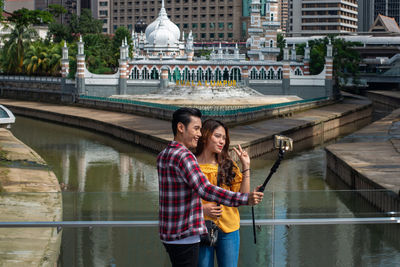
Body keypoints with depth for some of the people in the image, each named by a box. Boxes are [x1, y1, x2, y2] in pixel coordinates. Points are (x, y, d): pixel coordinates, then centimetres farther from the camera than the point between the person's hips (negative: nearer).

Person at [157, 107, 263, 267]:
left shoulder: (162, 156, 13)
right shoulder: (184, 156, -17)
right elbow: (205, 190, -29)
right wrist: (245, 199, -34)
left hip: (168, 234, 10)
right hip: (184, 236, -10)